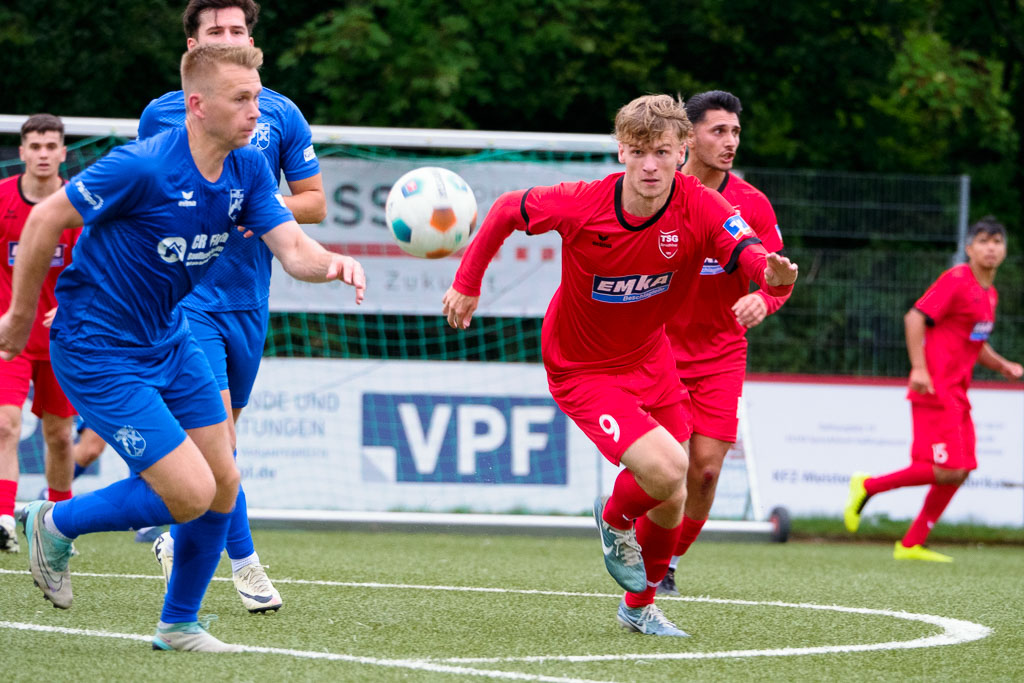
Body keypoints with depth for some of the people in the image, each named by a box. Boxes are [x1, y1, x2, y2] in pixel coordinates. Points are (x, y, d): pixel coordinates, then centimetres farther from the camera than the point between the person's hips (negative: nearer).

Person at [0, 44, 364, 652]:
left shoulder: (249, 169, -4)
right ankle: (55, 525, 10)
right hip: (98, 351, -8)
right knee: (191, 493, -12)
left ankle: (179, 624, 27)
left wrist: (333, 262, -33)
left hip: (167, 340, 8)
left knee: (224, 484, 8)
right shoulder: (144, 167, -26)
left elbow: (293, 249, -9)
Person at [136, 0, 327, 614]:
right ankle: (243, 559, -9)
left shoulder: (280, 115, 4)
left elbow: (314, 201, 7)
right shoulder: (161, 116, 2)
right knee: (215, 424, -16)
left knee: (222, 429, 12)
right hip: (184, 294, -3)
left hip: (247, 297, 3)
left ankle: (176, 537, 32)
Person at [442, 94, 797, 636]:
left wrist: (773, 276, -61)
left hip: (649, 358, 4)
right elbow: (507, 210, -8)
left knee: (672, 501, 12)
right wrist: (467, 284, -1)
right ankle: (615, 521, 12)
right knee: (664, 470, -24)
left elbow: (752, 256, -37)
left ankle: (640, 605, 41)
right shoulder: (580, 205, -26)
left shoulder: (701, 209, -22)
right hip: (582, 370, -4)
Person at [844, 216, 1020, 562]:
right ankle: (867, 486, -2)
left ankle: (911, 545, 9)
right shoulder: (956, 280, -10)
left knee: (959, 471, 5)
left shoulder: (989, 294, 18)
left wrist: (1003, 366, 13)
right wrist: (919, 368, -23)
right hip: (936, 389, -9)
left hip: (957, 393, 9)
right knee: (946, 469, -16)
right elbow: (915, 317, -15)